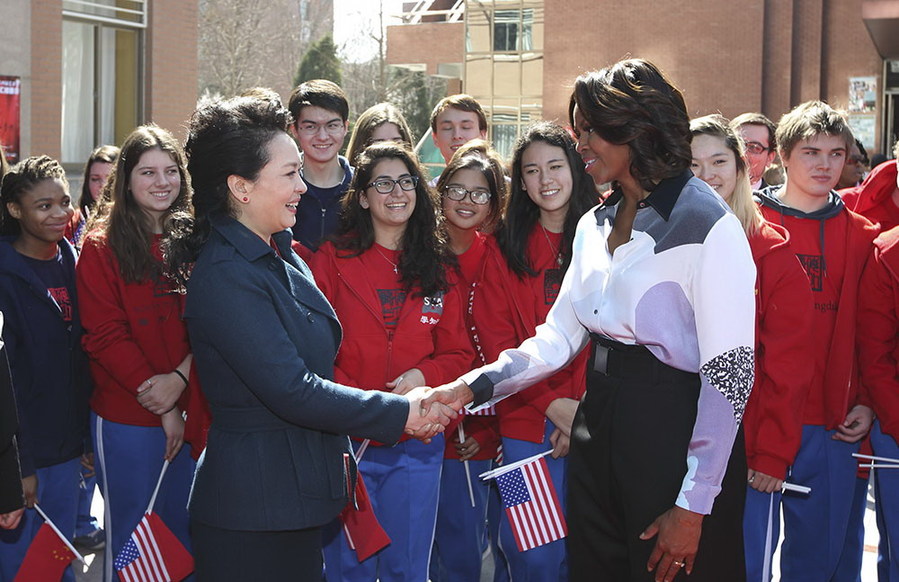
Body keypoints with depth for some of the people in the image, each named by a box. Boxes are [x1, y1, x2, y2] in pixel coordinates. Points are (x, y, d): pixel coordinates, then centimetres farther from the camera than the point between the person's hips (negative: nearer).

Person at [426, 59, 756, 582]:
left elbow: (730, 373, -17)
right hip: (598, 430, 7)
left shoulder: (707, 225, -14)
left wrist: (693, 506, -17)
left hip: (675, 435, -7)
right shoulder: (595, 225, 11)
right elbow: (559, 337, 11)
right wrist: (471, 388, -3)